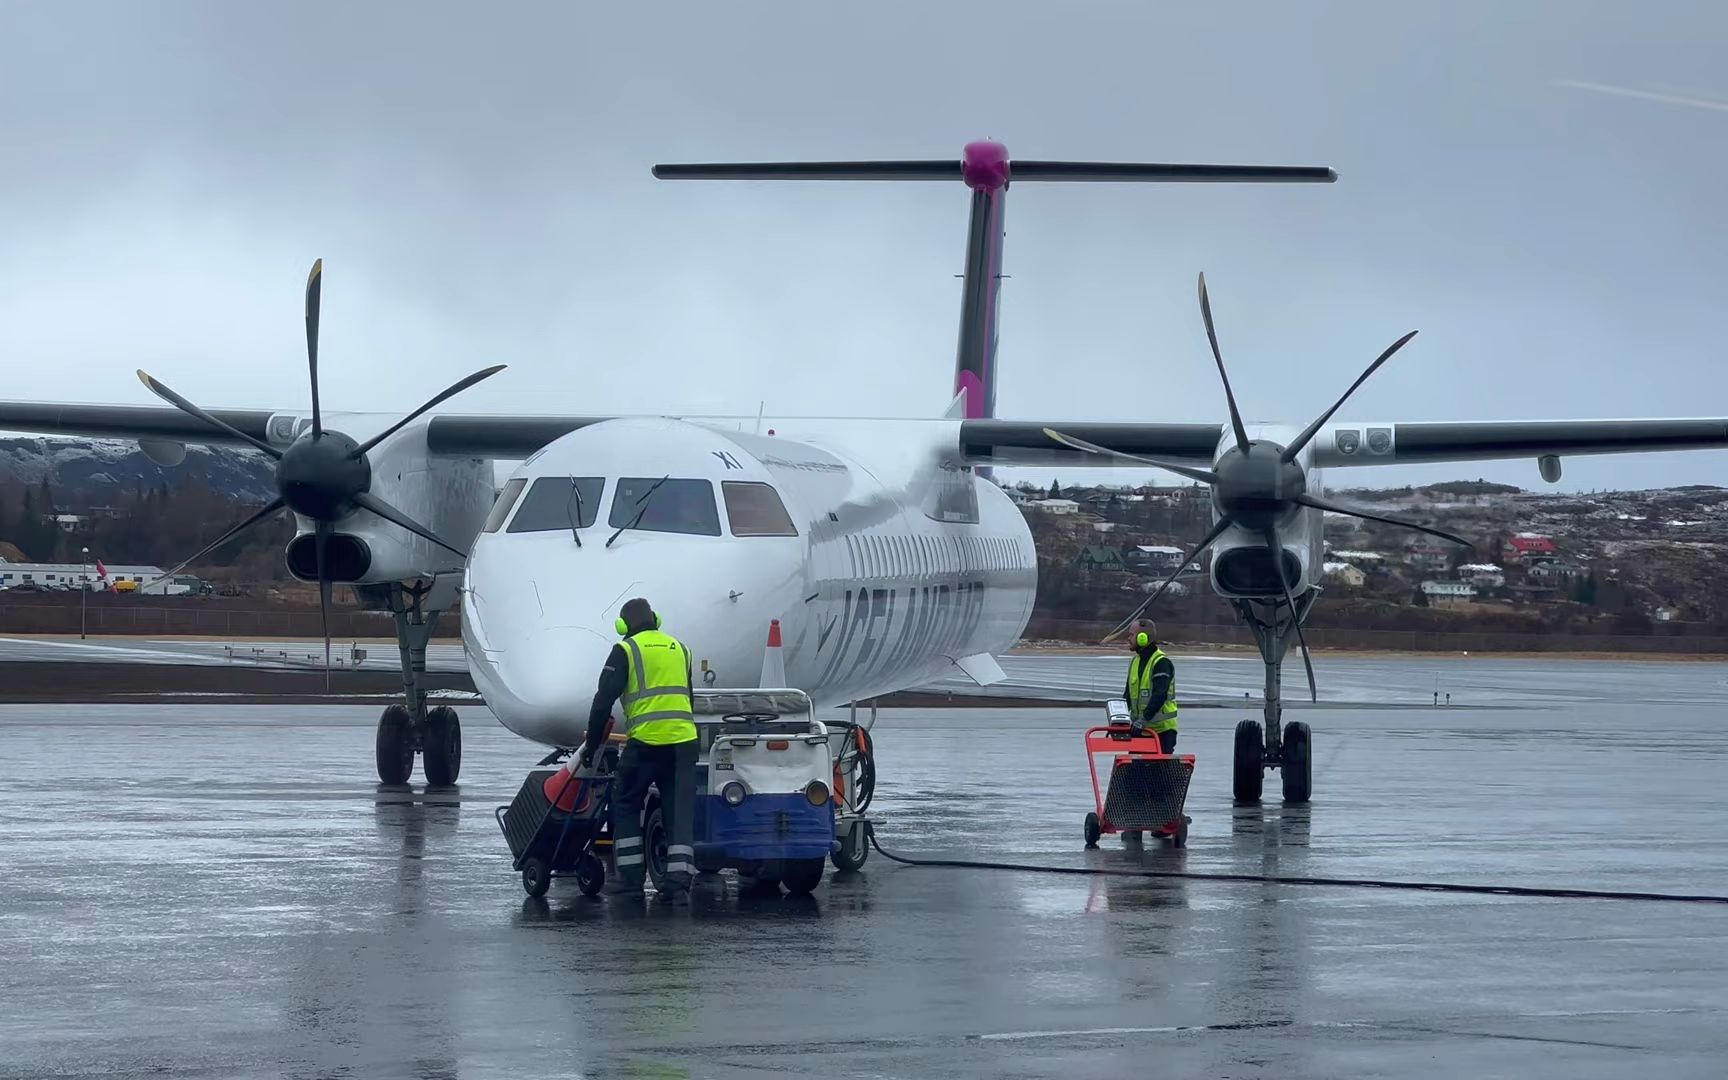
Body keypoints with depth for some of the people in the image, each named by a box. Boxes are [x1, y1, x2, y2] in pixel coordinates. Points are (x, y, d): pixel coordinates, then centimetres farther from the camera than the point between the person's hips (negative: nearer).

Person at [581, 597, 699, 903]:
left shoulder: (626, 651, 2)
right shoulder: (679, 648, 19)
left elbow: (603, 701, -1)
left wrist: (592, 744, 6)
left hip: (646, 740, -4)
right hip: (684, 740, 4)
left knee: (626, 806, 12)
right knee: (680, 813, 5)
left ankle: (631, 876, 10)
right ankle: (679, 882, -5)